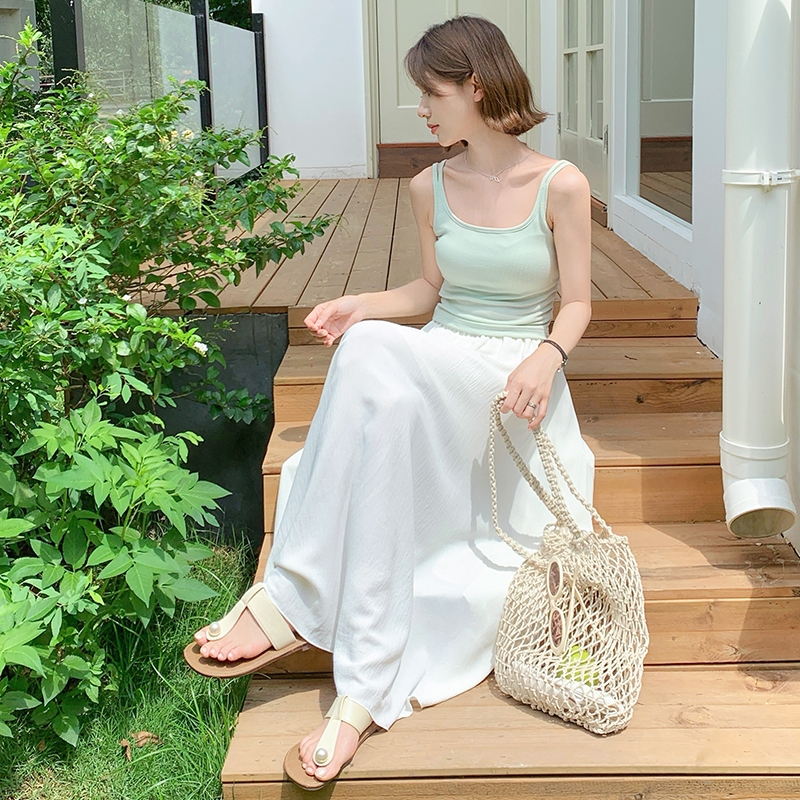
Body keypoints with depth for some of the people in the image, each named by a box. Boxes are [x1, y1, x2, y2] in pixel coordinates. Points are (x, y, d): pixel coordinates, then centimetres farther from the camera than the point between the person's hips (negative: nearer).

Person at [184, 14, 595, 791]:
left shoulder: (560, 185, -1)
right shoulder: (430, 187, 11)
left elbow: (576, 302, 2)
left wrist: (547, 355, -19)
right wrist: (360, 305, 2)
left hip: (519, 383, -3)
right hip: (437, 370, 3)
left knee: (371, 357, -35)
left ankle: (293, 600, -29)